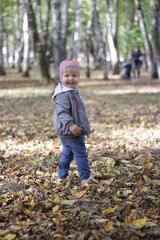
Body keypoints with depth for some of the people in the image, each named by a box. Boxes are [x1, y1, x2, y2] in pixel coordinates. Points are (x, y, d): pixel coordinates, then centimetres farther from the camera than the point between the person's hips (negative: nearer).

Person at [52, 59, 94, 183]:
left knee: (67, 153, 19)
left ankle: (62, 175, 29)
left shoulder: (73, 91, 13)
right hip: (71, 132, -10)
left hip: (66, 133, 10)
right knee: (81, 153, 0)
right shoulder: (63, 94, -21)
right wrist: (70, 124, -36)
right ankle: (86, 176, 11)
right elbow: (62, 112, -28)